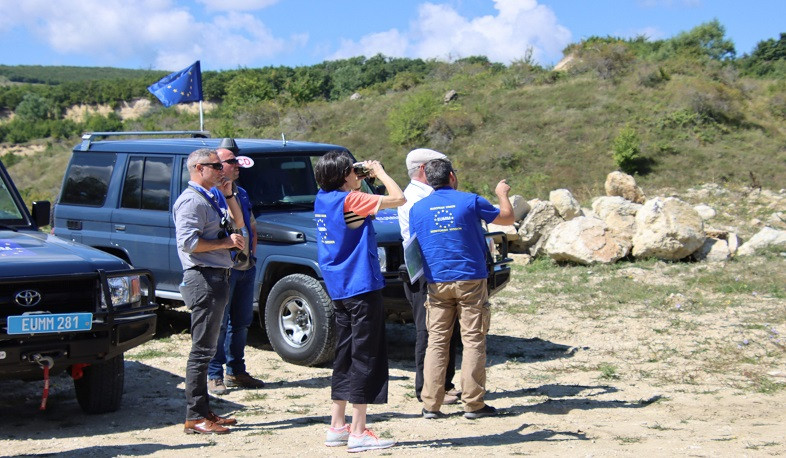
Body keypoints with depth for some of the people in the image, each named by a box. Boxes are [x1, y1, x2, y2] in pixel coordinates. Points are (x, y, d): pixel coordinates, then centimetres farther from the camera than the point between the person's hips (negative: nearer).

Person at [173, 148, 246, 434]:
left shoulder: (208, 199, 21)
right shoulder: (191, 200, -12)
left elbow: (238, 224, 26)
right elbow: (188, 241, -22)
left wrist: (228, 195, 15)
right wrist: (226, 242, -16)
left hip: (216, 279, 11)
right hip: (204, 280, -11)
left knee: (206, 348, 14)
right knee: (202, 350, -9)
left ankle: (204, 411, 21)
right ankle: (195, 418, -6)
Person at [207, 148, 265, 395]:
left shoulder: (242, 194, 16)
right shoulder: (210, 195, -9)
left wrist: (252, 253, 12)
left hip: (246, 267, 8)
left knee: (241, 323, 14)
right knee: (219, 324, -4)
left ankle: (236, 372, 24)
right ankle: (214, 376, 2)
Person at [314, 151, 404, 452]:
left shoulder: (322, 199, 7)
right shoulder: (349, 200, -16)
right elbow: (398, 198, -15)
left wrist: (365, 177, 13)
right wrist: (380, 172, -1)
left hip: (338, 290, 9)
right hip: (362, 288, -9)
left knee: (345, 357, 15)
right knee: (366, 359, -2)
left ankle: (337, 427, 20)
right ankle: (358, 433, 0)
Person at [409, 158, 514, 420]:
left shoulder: (418, 209, 4)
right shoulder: (470, 201, -4)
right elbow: (507, 218, 9)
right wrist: (502, 194, 26)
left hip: (437, 283, 3)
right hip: (470, 280, -3)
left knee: (436, 341, 7)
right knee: (473, 341, 2)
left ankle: (431, 404, 4)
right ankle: (473, 403, 2)